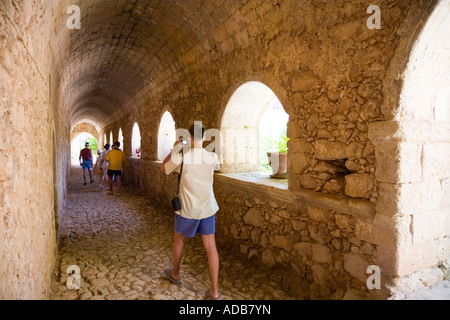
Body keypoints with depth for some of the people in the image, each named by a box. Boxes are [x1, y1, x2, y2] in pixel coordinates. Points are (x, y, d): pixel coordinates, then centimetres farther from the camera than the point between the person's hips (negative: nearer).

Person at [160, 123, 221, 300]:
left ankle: (175, 274, 44)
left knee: (178, 239, 23)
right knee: (211, 247, 7)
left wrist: (175, 149, 6)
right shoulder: (212, 157, -7)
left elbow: (163, 168, 4)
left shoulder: (181, 158, -14)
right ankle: (214, 291, 12)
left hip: (188, 209, -2)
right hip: (208, 208, 2)